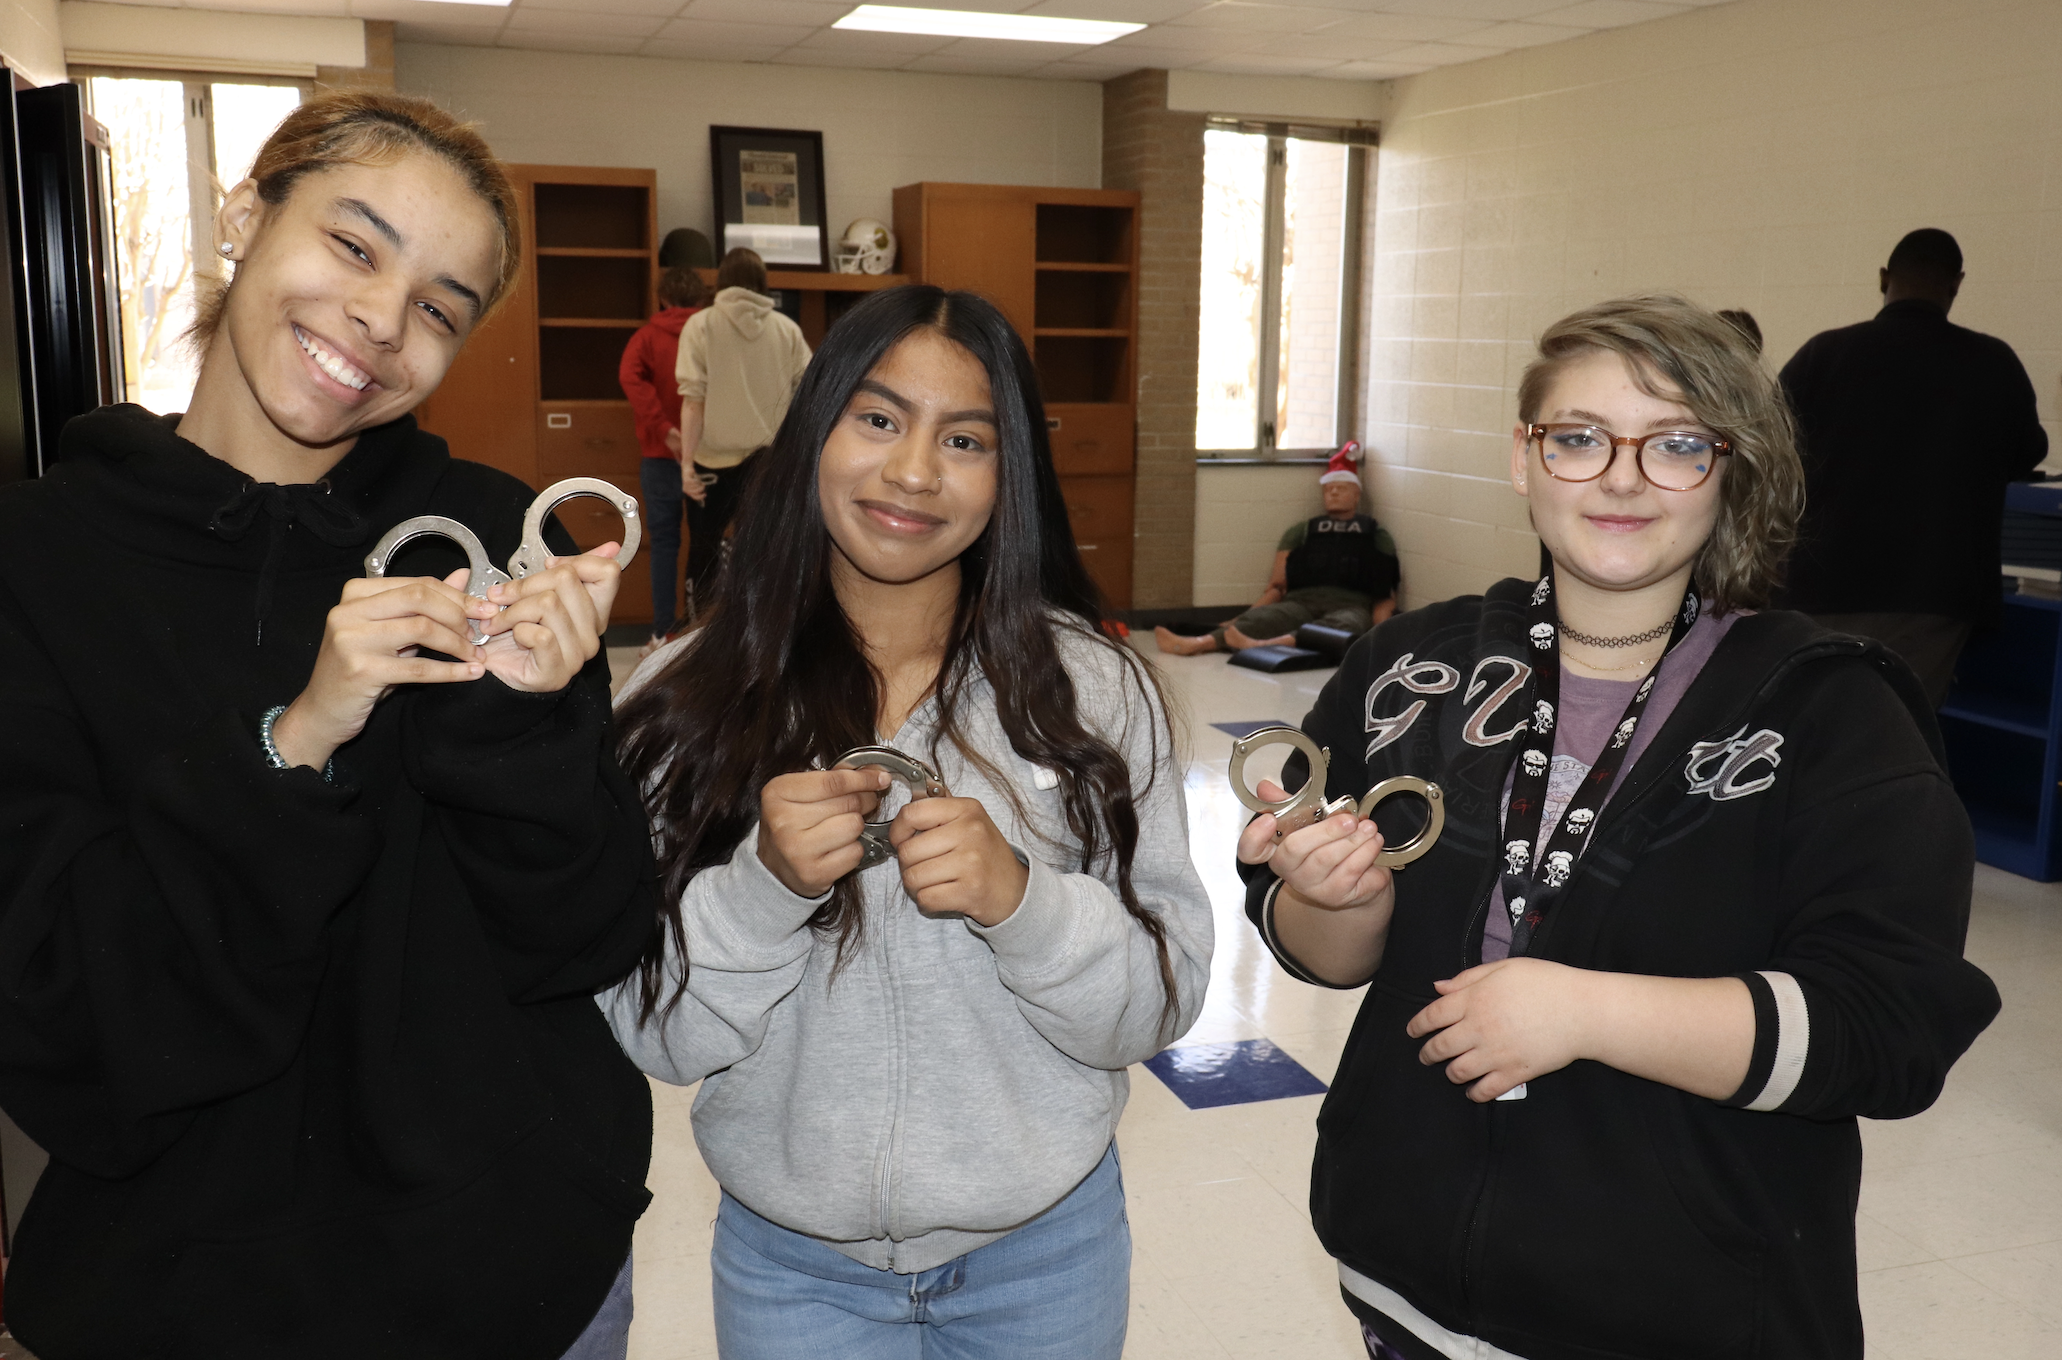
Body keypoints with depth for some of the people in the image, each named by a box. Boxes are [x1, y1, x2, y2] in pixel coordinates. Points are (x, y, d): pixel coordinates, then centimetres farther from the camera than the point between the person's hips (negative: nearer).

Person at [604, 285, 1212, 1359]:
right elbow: (656, 1036, -8)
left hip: (1044, 1252, 1)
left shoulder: (1090, 686, -10)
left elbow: (1160, 1006, -10)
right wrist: (762, 886, -25)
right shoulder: (684, 700, -9)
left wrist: (1021, 898, -27)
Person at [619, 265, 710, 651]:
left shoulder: (649, 335, 2)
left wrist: (663, 428, -19)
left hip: (662, 455, 0)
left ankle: (663, 632, 5)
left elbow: (629, 376, -16)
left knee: (664, 540, 5)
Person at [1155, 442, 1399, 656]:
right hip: (1301, 601, 2)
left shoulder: (1377, 537, 22)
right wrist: (1238, 620, 6)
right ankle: (1197, 643, -59)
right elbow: (1277, 586, 20)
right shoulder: (1300, 532, 26)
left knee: (1348, 625, -40)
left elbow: (1386, 596, 14)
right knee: (1262, 618, -31)